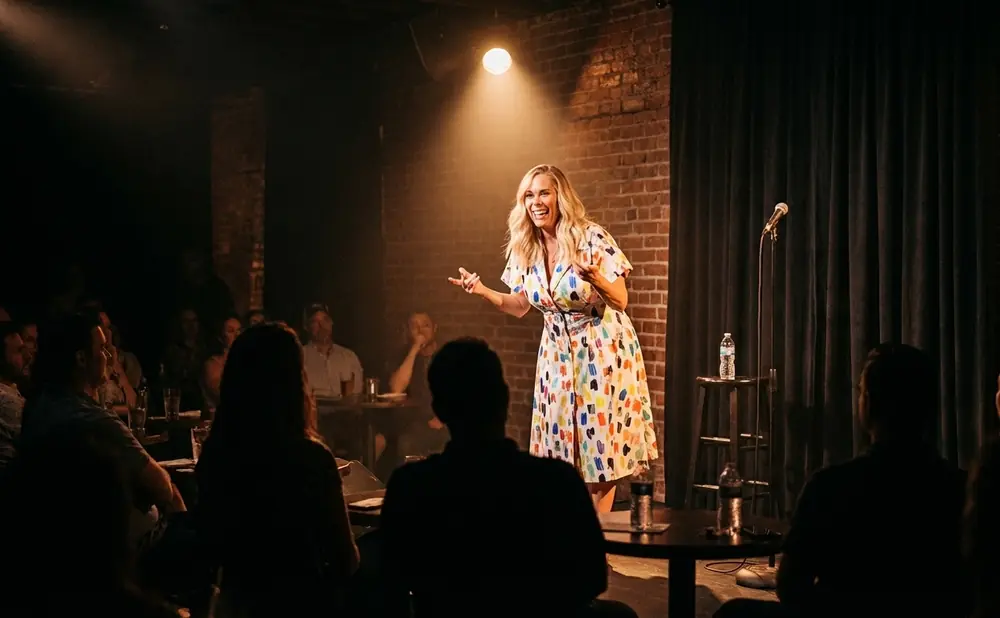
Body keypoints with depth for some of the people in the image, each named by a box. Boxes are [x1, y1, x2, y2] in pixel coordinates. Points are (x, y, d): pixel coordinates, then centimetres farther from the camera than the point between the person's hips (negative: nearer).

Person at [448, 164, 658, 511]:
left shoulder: (592, 238, -15)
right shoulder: (525, 248, 1)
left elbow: (620, 302, -13)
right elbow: (520, 306, 10)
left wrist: (596, 279, -33)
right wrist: (482, 290, -5)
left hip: (603, 352, -5)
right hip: (558, 354, 5)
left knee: (600, 449, -1)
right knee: (562, 449, 6)